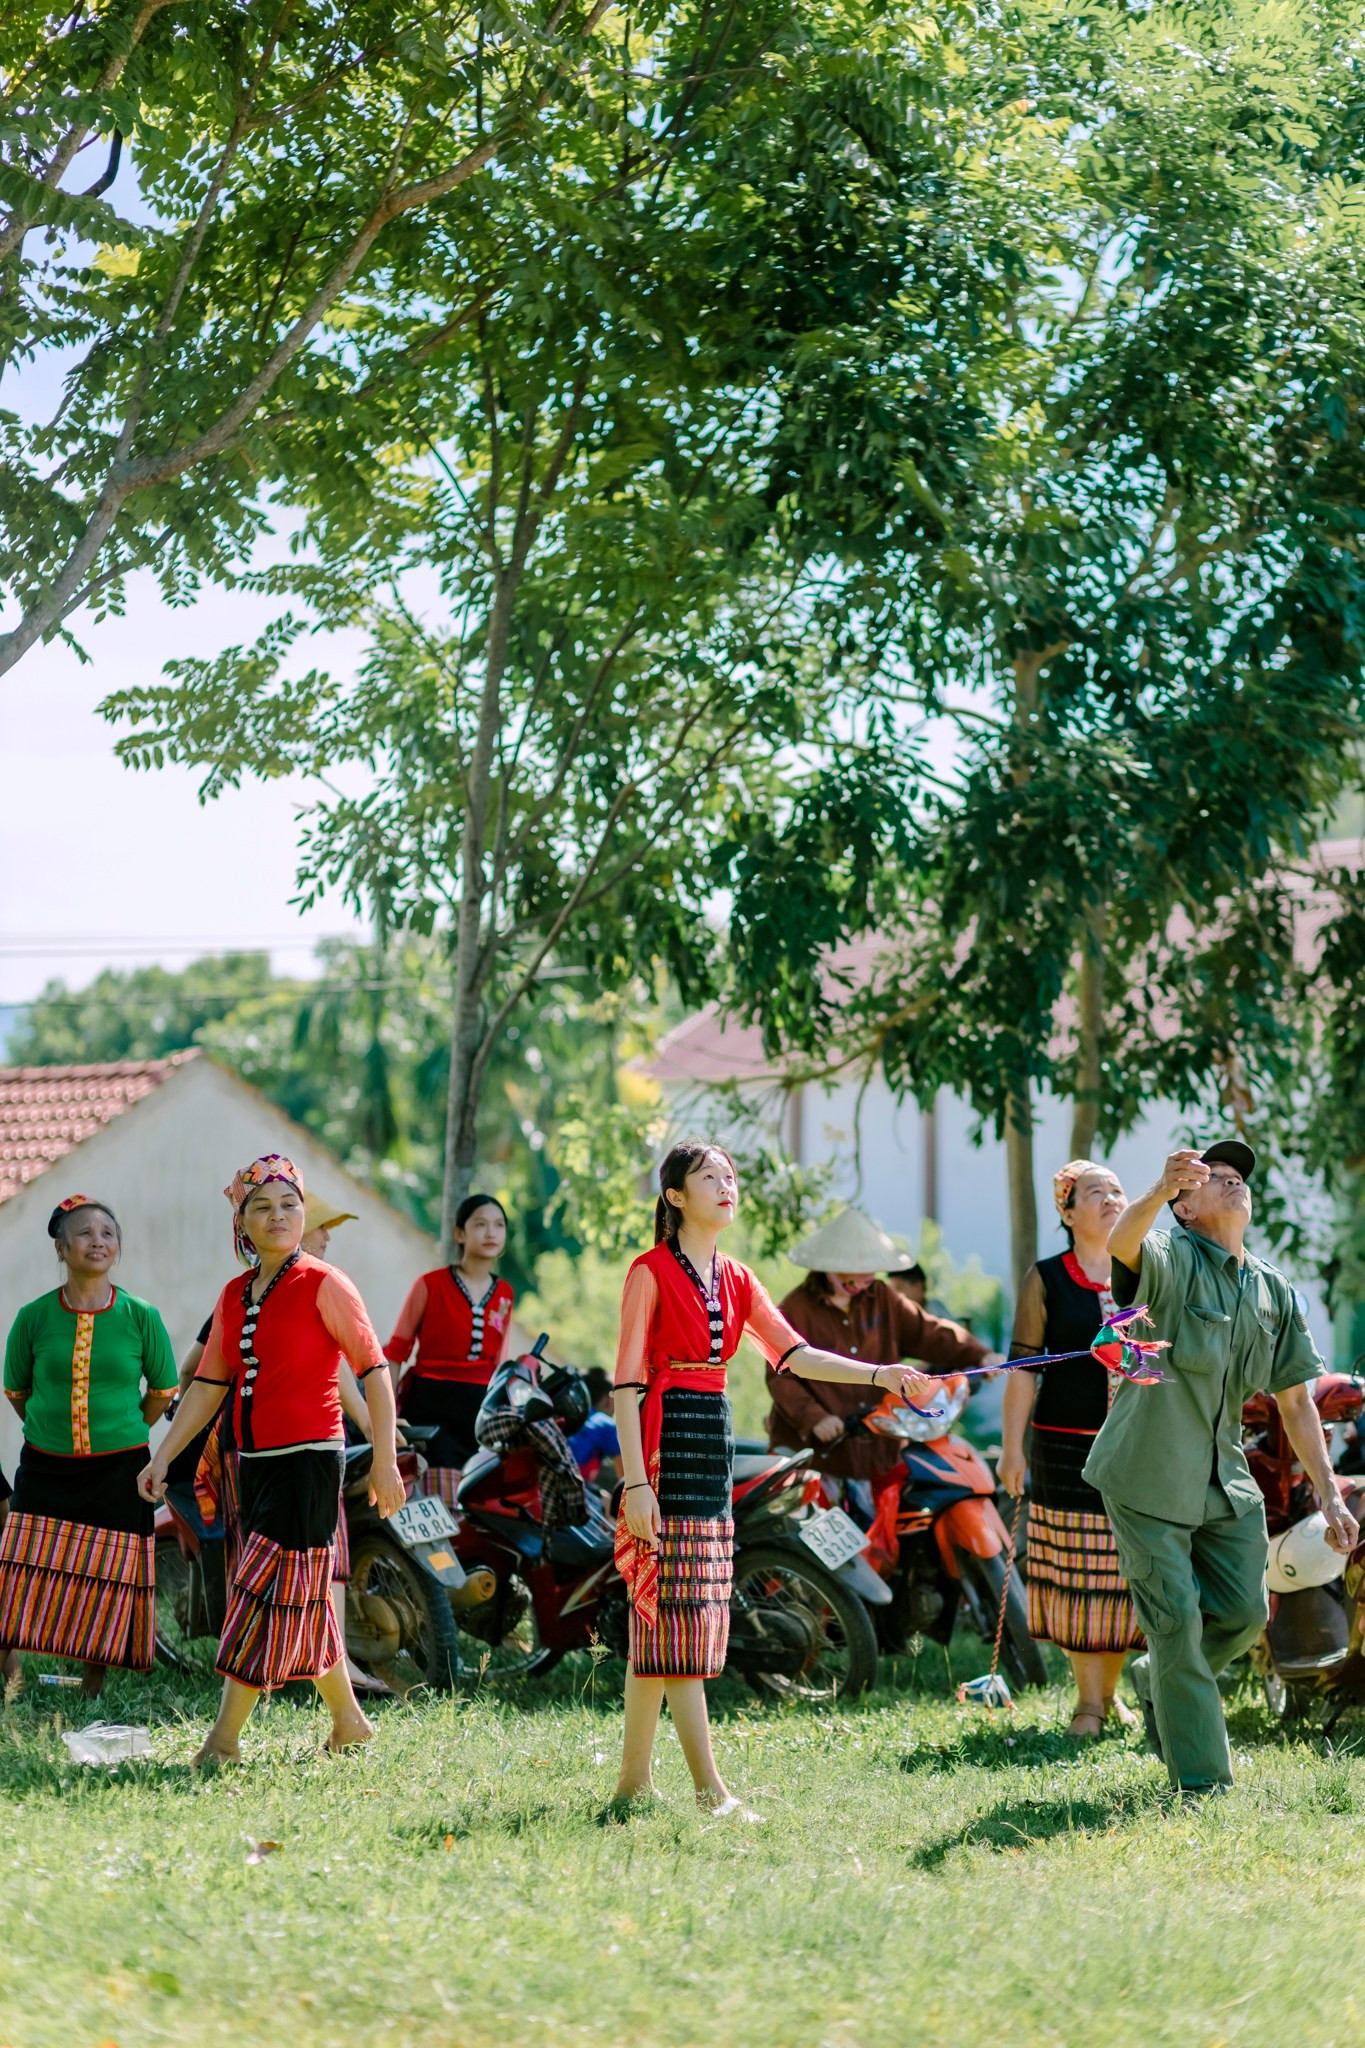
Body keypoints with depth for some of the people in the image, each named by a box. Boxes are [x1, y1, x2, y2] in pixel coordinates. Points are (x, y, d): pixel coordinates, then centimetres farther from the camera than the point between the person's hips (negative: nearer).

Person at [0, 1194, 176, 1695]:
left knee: (107, 1584, 3)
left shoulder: (141, 1317, -3)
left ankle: (91, 1692, 14)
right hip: (45, 1473, 0)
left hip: (118, 1472, 0)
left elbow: (162, 1391, 11)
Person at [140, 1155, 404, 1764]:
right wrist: (163, 1457, 9)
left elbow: (373, 1370, -8)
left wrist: (385, 1461, -13)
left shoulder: (324, 1285, -7)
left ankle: (225, 1736, -3)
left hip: (308, 1460, -7)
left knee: (271, 1593, -7)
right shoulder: (235, 1295, 11)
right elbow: (208, 1385, 15)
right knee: (300, 1599, 12)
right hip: (255, 1462, 7)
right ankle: (349, 1723, 25)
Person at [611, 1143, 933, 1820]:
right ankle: (710, 1788, -11)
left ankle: (633, 1780, 13)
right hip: (665, 1440, -7)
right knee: (676, 1613, -9)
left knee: (661, 1620, 9)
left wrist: (877, 1375, -7)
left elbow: (793, 1353, 6)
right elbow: (627, 1381, -9)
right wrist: (635, 1479, -17)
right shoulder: (651, 1273, -5)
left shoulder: (736, 1280, 15)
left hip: (714, 1437, 7)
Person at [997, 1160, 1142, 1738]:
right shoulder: (1046, 1279, 1)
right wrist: (1011, 1447, -7)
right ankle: (1087, 1700, 10)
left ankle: (1110, 1693, 19)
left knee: (1127, 1571, 4)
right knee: (1076, 1571, -1)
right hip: (1067, 1447, -3)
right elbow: (1022, 1367, -2)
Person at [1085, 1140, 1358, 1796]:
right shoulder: (1171, 1258, -11)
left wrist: (1330, 1496, 7)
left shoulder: (1275, 1292, 8)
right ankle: (1201, 1783, 4)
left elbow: (1296, 1401, 11)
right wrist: (1160, 1190, -57)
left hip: (1225, 1481, 6)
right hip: (1149, 1475, -6)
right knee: (1175, 1616, -5)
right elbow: (1122, 1243, -36)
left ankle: (1158, 1681, 35)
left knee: (1243, 1612, 6)